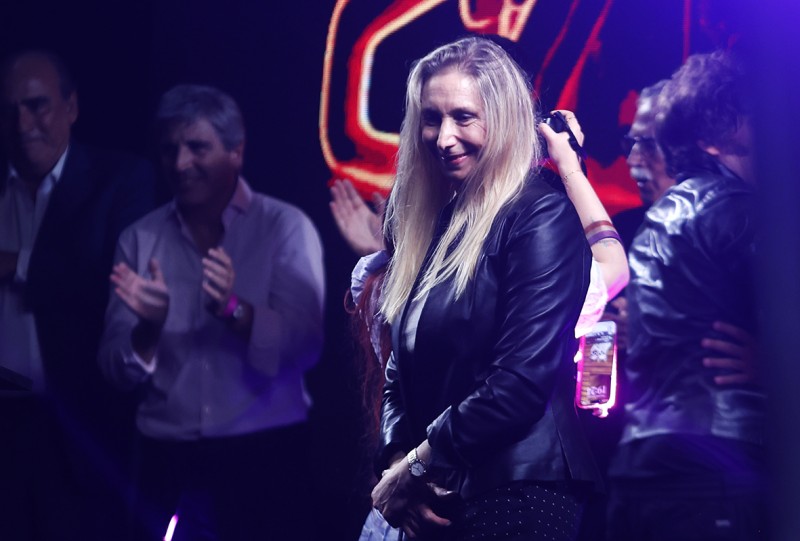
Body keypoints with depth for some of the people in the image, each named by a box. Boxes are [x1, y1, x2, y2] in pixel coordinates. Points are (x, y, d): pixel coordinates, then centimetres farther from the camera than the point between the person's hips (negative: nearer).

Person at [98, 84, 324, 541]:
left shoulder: (286, 227, -2)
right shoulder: (141, 239, 6)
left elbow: (305, 347, -10)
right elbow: (118, 369, 2)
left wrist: (234, 309, -25)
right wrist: (148, 329, -19)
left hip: (266, 457, -2)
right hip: (169, 464, 2)